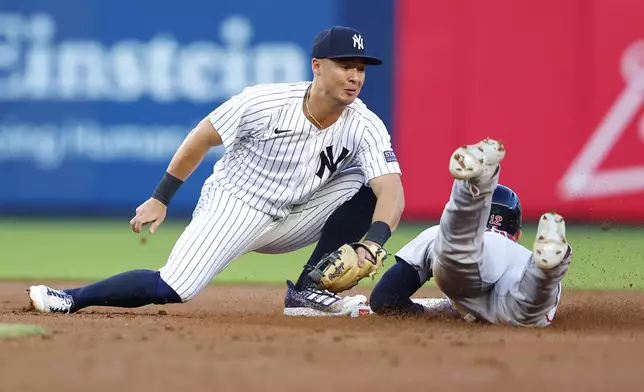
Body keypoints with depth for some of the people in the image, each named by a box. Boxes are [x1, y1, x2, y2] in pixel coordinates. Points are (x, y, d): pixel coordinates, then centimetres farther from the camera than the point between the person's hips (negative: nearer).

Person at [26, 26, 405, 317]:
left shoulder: (365, 127, -15)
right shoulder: (263, 103, -20)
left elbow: (392, 192, -27)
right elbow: (202, 139, -6)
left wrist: (372, 243, -46)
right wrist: (160, 199, -4)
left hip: (290, 222, 4)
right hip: (232, 207, -4)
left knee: (366, 187, -15)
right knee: (169, 289, -23)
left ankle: (308, 292, -10)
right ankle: (70, 299, -4)